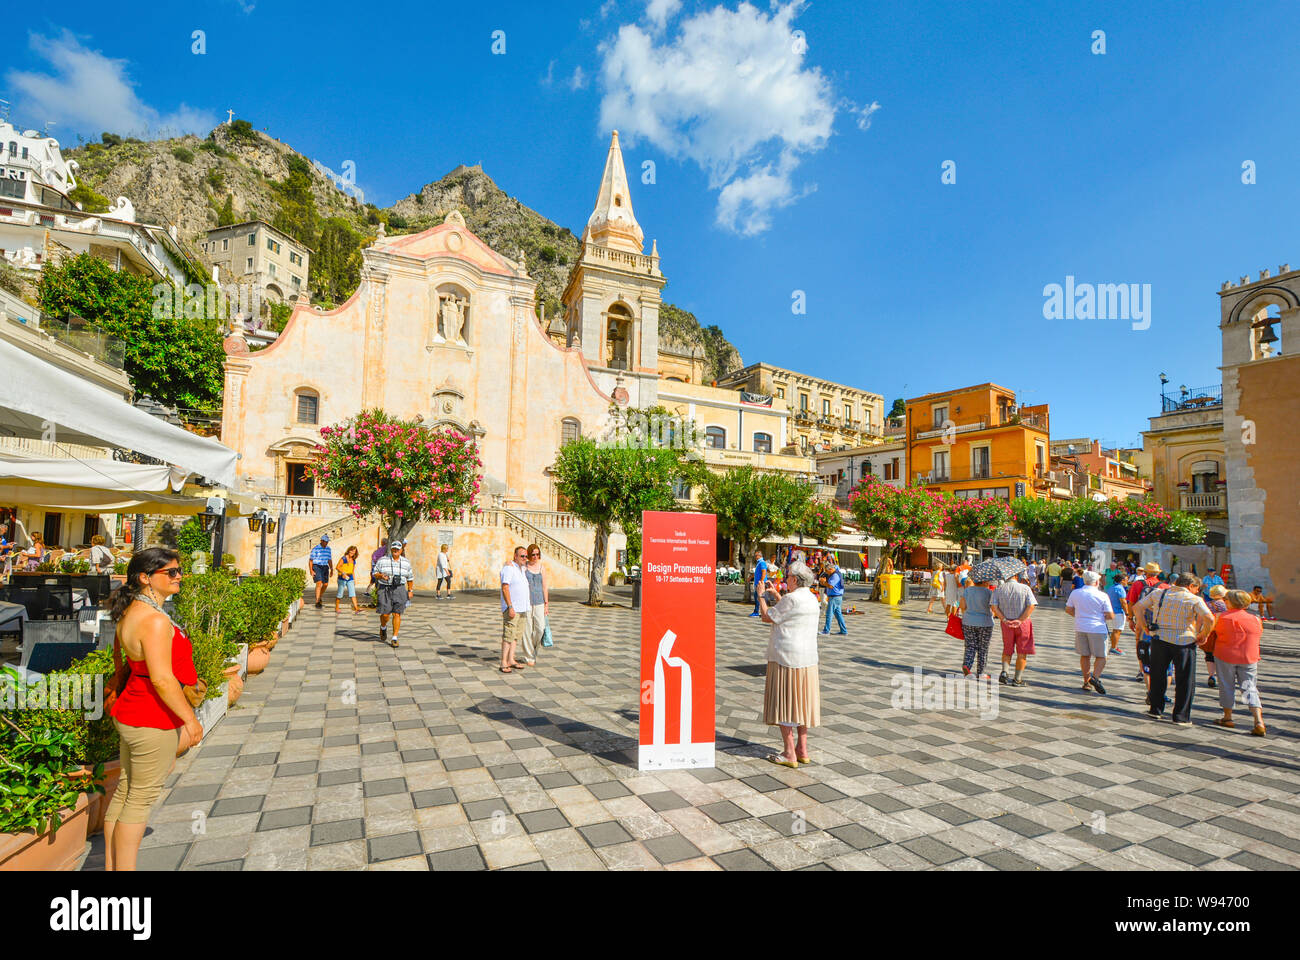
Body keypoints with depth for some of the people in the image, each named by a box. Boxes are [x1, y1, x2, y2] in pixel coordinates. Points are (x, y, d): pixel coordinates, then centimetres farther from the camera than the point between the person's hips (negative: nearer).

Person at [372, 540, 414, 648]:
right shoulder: (382, 560, 2)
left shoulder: (406, 562, 8)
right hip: (385, 589, -1)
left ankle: (394, 639, 3)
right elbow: (375, 573, 5)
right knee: (385, 614, -5)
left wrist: (410, 590, 9)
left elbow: (410, 578, 15)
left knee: (397, 614, -4)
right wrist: (381, 575, -17)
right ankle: (383, 627, 30)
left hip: (399, 589, 1)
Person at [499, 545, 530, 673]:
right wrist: (510, 607, -24)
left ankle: (511, 660, 18)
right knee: (508, 635, -9)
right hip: (511, 608, -9)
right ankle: (504, 663, -6)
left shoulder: (522, 569, 15)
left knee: (516, 634, 11)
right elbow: (505, 588, -19)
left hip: (521, 608, 9)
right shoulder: (509, 567, -12)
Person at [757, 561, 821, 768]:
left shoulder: (792, 599, -19)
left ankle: (789, 754, 4)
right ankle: (802, 750, 22)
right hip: (807, 657, 9)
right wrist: (776, 596, 31)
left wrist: (761, 597, 5)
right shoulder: (811, 598, 9)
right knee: (802, 703, 15)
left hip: (786, 657, -9)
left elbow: (766, 617, -11)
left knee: (784, 702, 0)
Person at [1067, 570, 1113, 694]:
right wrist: (1103, 617, 14)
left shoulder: (1075, 593, 2)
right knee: (1101, 656, 8)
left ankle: (1087, 681, 16)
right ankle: (1095, 677, -13)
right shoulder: (1102, 596, -8)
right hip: (1098, 629, -3)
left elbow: (1068, 609, 10)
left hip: (1080, 628, 3)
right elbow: (1111, 616, -7)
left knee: (1084, 656, 14)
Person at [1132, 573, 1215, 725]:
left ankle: (1156, 710, 24)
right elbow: (1210, 619, -17)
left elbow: (1137, 607, 4)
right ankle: (1181, 717, 12)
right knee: (1185, 681, 9)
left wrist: (1144, 627, 10)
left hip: (1160, 639, 3)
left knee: (1157, 676, 17)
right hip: (1184, 642, -3)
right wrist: (1203, 636, -2)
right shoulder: (1194, 599, -6)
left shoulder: (1157, 594, 4)